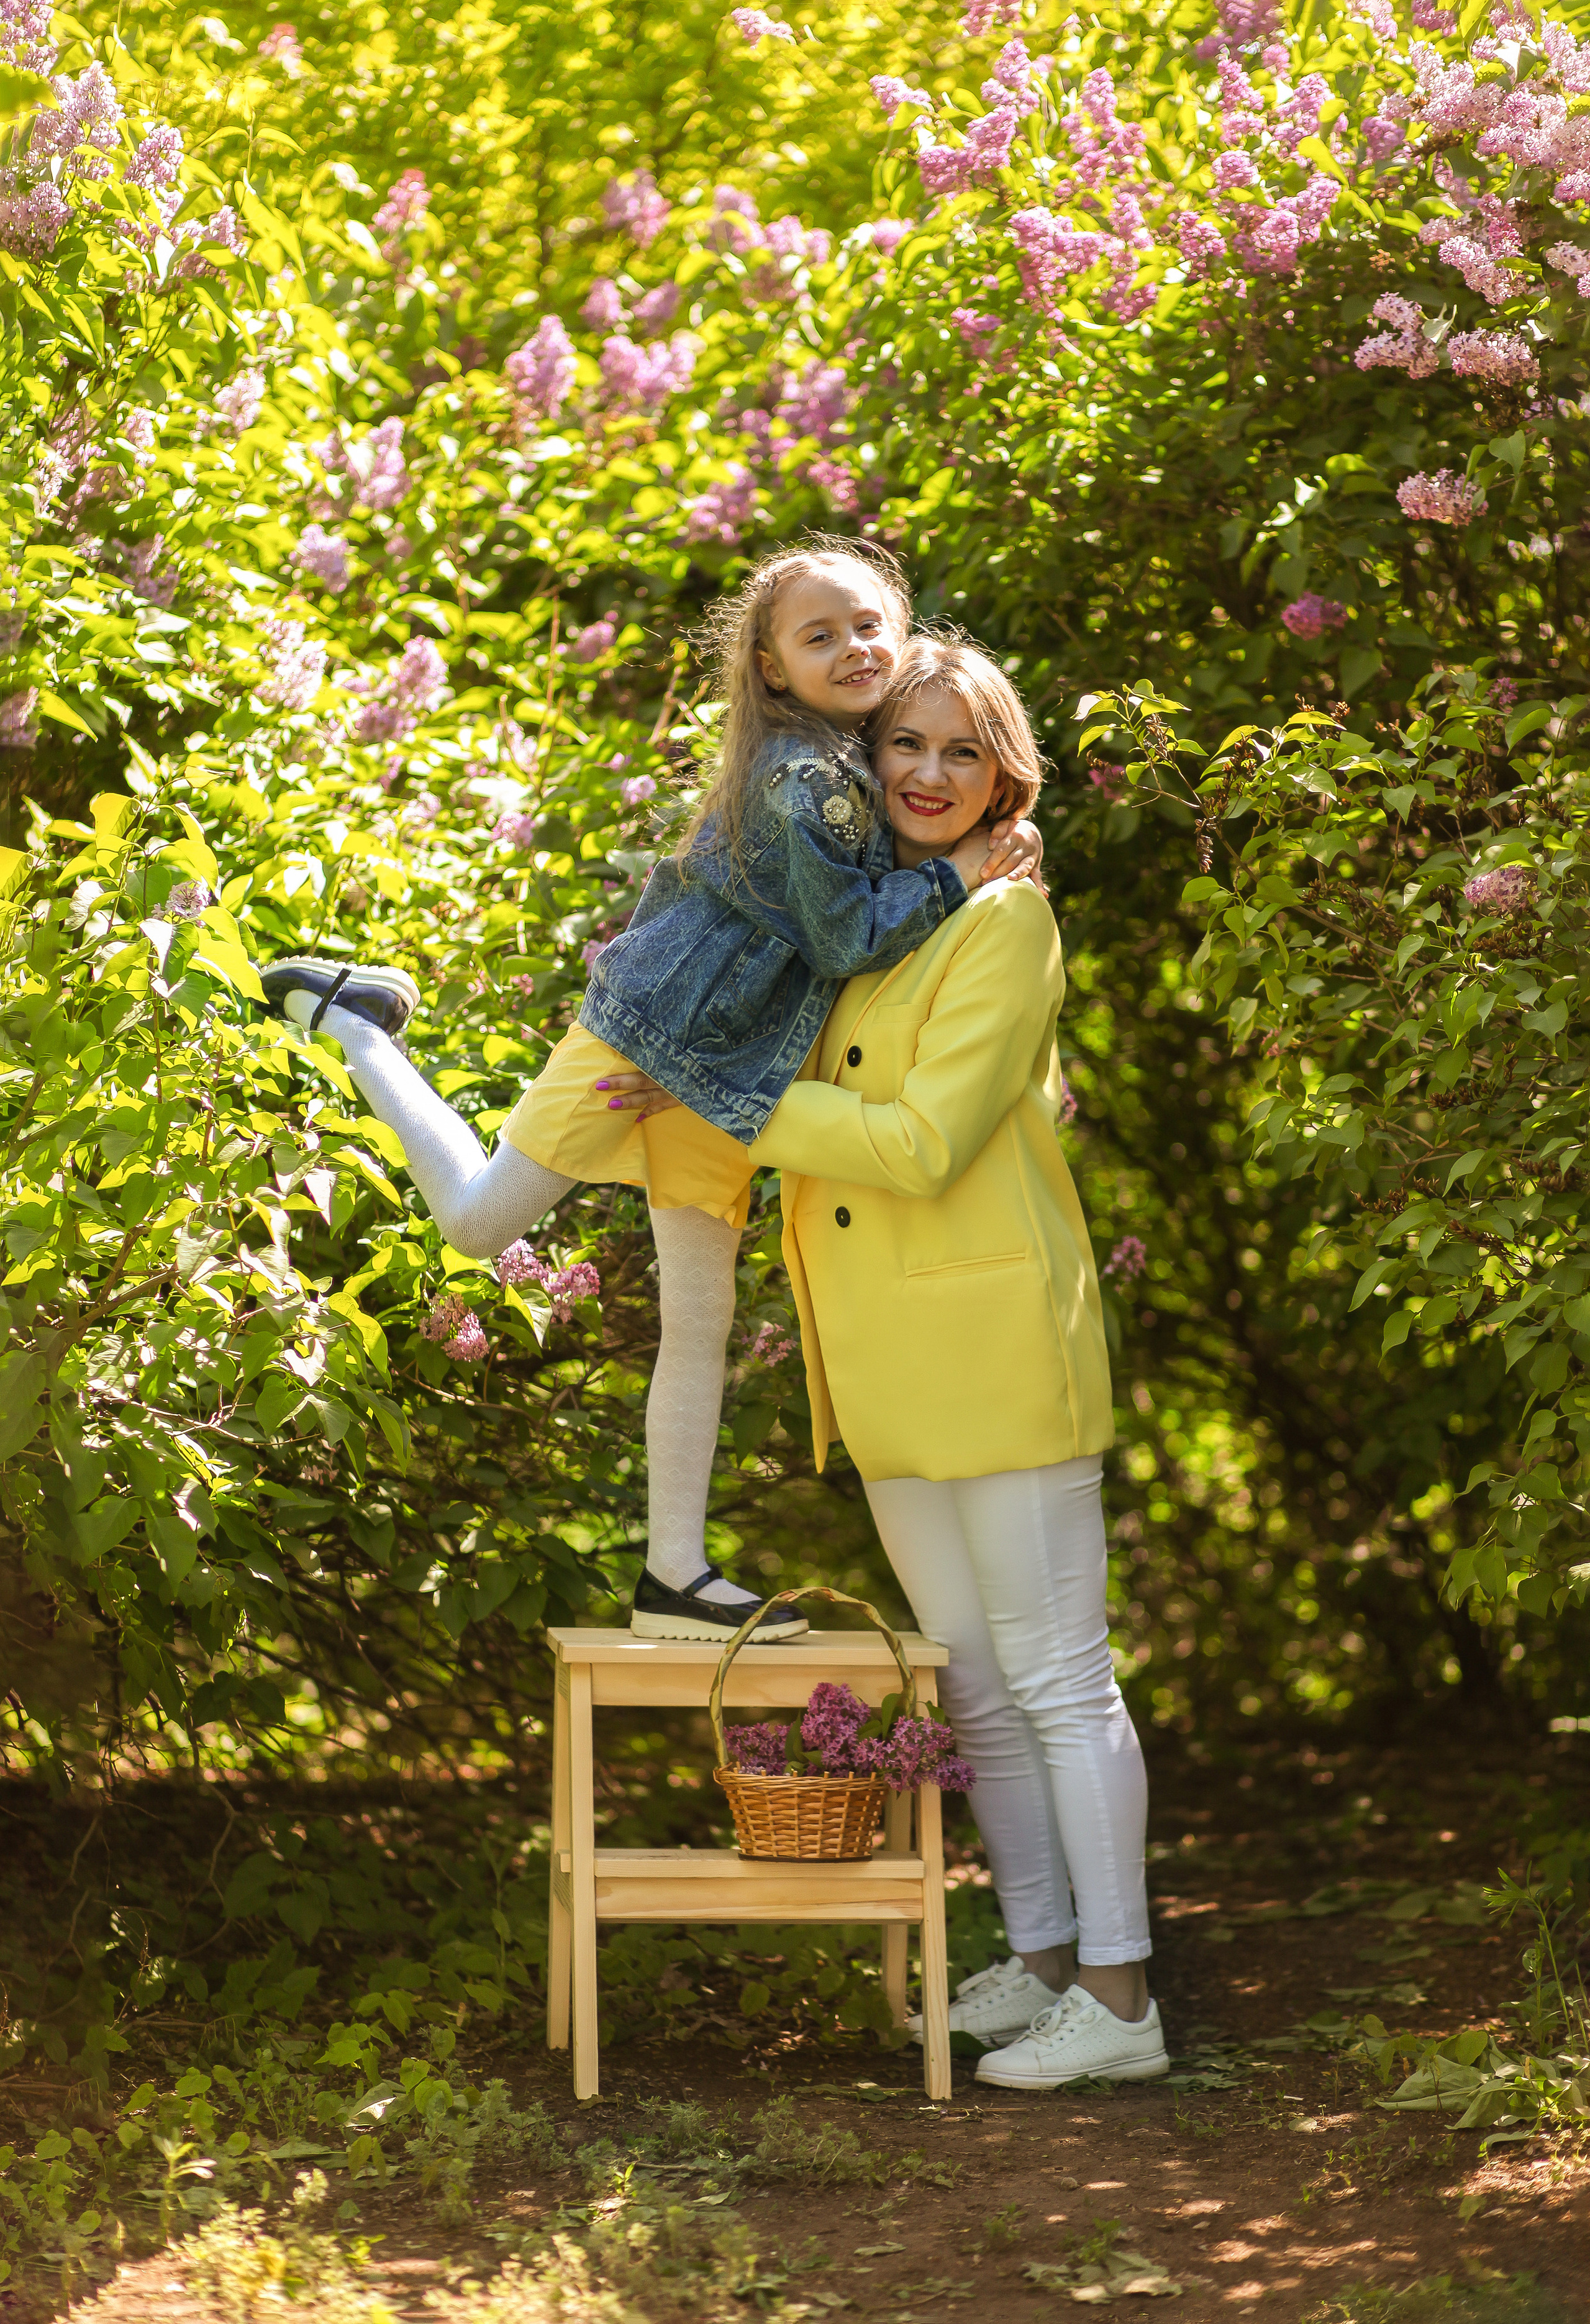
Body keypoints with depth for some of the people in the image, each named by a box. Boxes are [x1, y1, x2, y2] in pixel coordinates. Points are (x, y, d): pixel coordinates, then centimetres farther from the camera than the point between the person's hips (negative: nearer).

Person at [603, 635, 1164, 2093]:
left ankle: (1119, 1998, 2)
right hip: (887, 1364, 8)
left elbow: (920, 1142, -18)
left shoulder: (1007, 922, -10)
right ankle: (1041, 1960, 24)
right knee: (971, 1681, 14)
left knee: (1056, 1675, -4)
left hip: (994, 1337, -8)